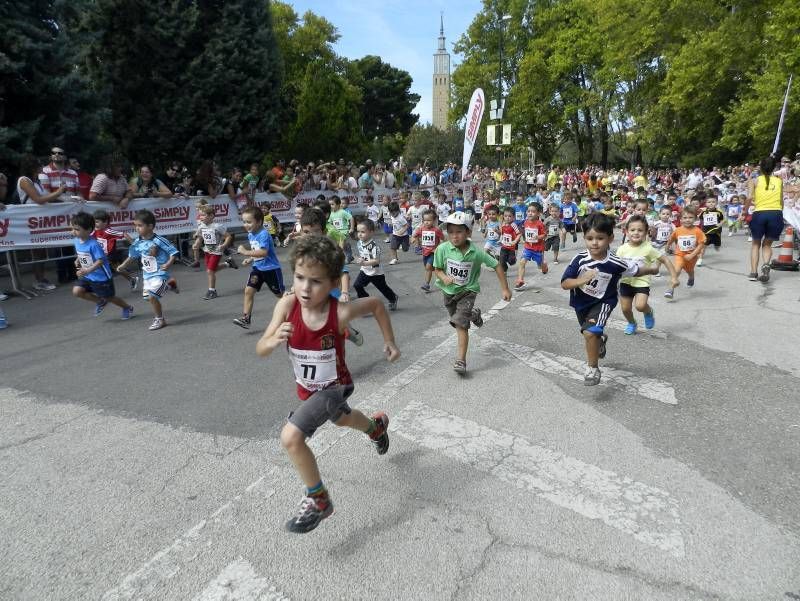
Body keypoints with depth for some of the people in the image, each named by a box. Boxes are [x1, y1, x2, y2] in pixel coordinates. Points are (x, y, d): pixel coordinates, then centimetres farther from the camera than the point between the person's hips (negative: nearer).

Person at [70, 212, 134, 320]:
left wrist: (88, 270, -39)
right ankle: (100, 302, 14)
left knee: (110, 297, 8)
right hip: (87, 277, 7)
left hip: (102, 277, -7)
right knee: (76, 291, -10)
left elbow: (100, 260, -29)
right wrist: (78, 260, -1)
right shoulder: (76, 241, -2)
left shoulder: (93, 244, -26)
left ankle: (128, 308, 37)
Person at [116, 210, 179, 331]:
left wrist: (168, 264, -30)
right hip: (147, 274, 7)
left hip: (160, 274, -7)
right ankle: (169, 284, 39)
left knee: (152, 296, -14)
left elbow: (173, 252, -17)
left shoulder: (159, 241, -19)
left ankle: (160, 320, 7)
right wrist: (123, 265, 20)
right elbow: (132, 255, 18)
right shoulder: (137, 242, 0)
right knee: (148, 296, 16)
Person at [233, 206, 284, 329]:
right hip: (258, 268, 7)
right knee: (248, 291, -6)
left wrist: (245, 252, -32)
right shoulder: (250, 235, 4)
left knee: (280, 294, 10)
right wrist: (250, 259, 4)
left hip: (271, 268, -7)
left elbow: (263, 252, -34)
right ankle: (245, 318, -1)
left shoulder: (264, 234, -23)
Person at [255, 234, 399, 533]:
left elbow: (376, 304, -12)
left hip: (334, 386, -5)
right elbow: (260, 350, -22)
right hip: (307, 387, 6)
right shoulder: (287, 305, -25)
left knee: (291, 437, -22)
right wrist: (274, 340, -44)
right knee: (341, 419, 34)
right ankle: (377, 425, 68)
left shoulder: (340, 312, -32)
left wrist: (390, 341, -7)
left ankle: (318, 501, 2)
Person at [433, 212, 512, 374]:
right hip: (449, 291, 4)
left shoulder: (476, 252, -21)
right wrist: (444, 277, -30)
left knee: (460, 324, -18)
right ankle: (473, 314, 59)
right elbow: (437, 269, -6)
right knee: (457, 320, 25)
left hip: (467, 291, -3)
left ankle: (461, 360, -13)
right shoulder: (442, 249, -20)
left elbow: (496, 266, -11)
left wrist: (505, 289, -9)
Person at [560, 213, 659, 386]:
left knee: (590, 333, -26)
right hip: (581, 302, 3)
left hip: (603, 302, -3)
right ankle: (601, 339, 67)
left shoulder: (616, 263, -25)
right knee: (591, 333, 28)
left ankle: (593, 369, -3)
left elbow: (636, 270, -5)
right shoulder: (579, 259, -24)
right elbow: (564, 284, -22)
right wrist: (582, 280, -39)